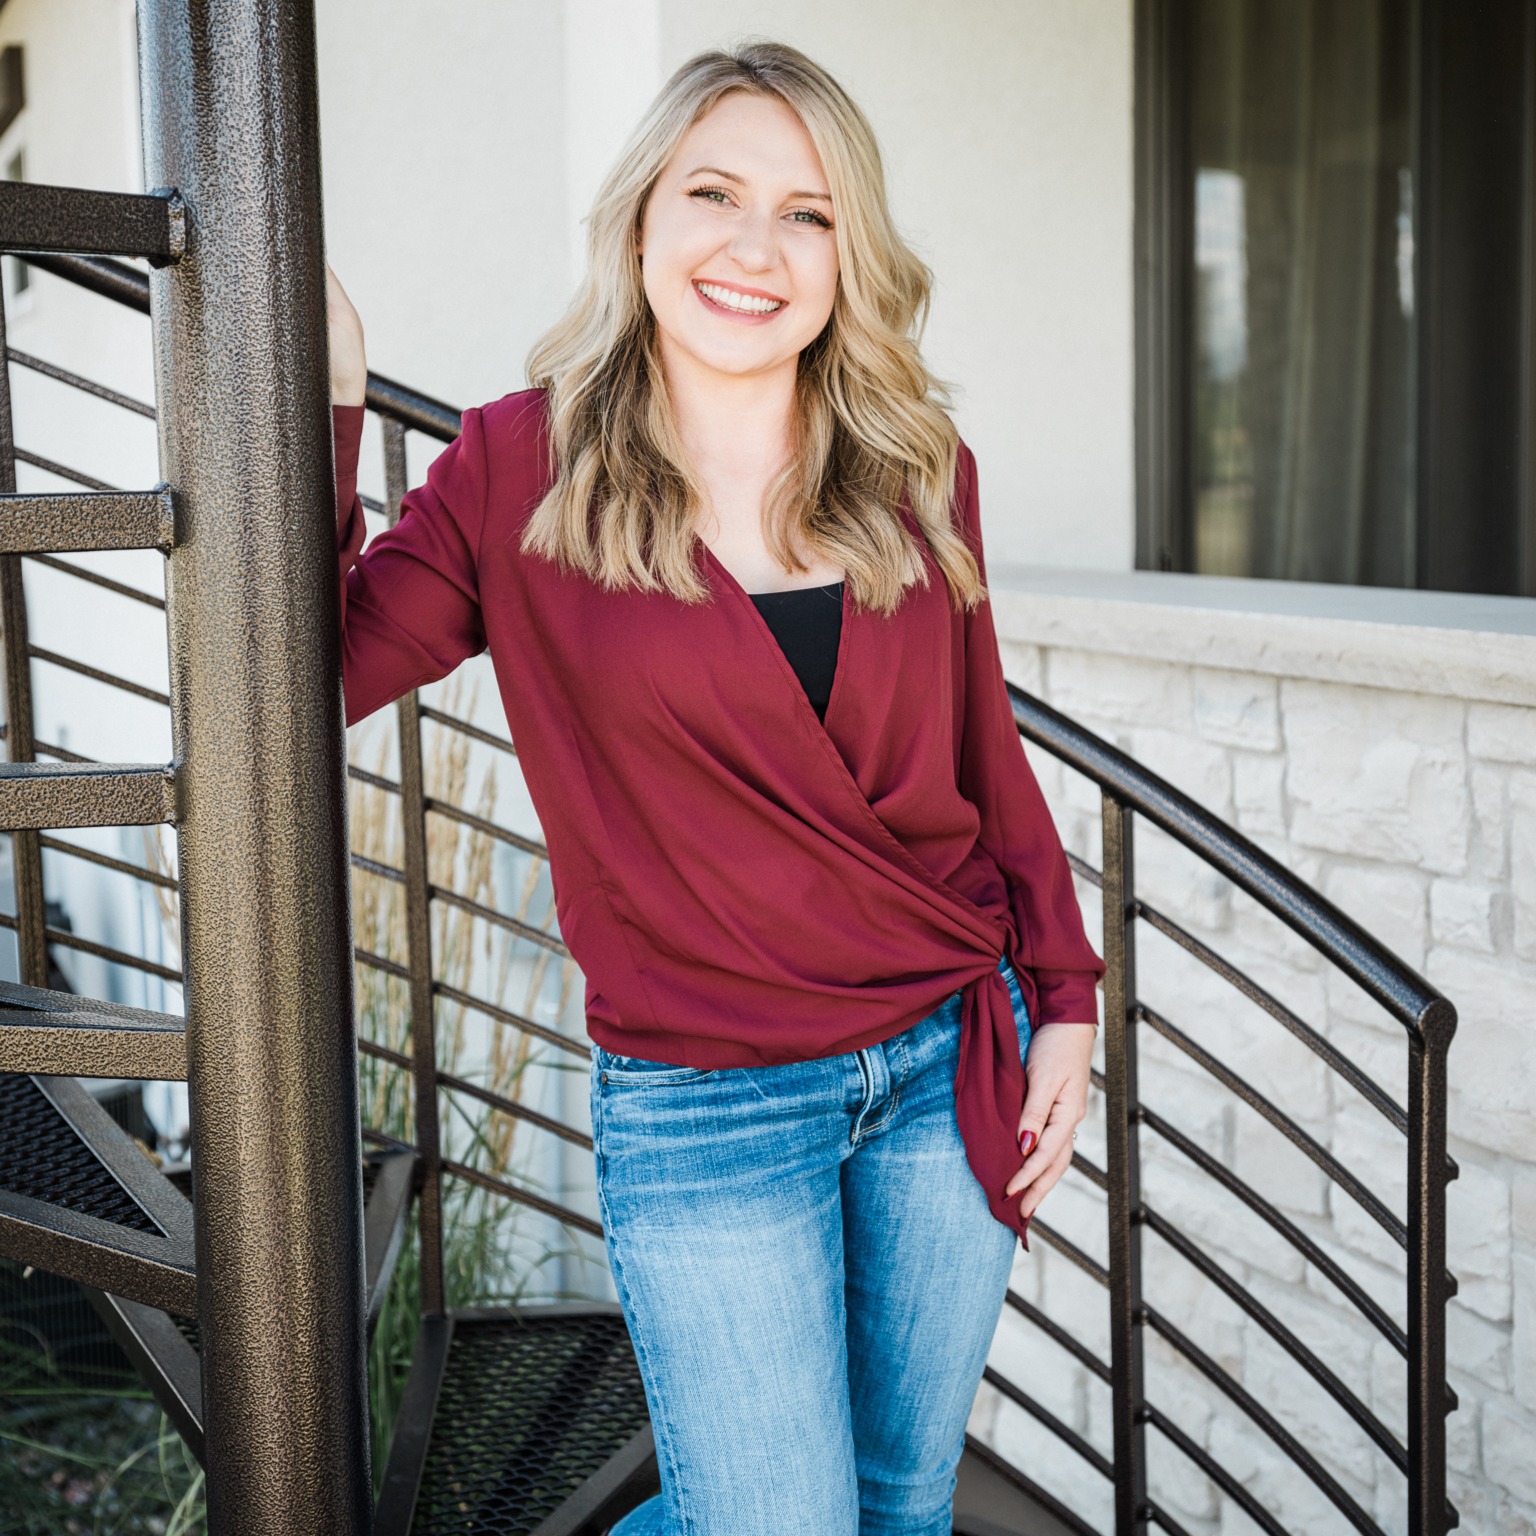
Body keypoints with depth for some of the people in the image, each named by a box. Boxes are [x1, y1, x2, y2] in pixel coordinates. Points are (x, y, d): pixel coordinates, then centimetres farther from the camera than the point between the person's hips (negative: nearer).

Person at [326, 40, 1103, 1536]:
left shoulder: (918, 472, 2)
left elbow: (984, 752, 9)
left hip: (955, 1063, 4)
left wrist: (1063, 1000, 6)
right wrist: (318, 396, -18)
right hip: (705, 1113, -4)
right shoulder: (526, 469, -7)